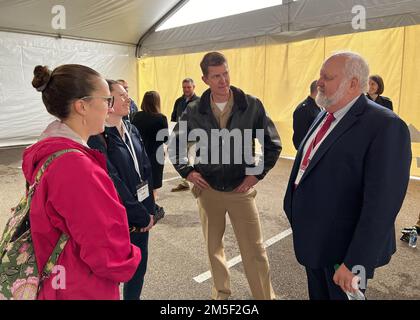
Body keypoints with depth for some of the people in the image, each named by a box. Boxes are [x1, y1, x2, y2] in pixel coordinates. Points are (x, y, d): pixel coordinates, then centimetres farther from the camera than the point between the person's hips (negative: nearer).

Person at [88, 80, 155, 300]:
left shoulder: (131, 130, 6)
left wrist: (149, 209, 1)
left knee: (139, 265, 18)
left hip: (142, 212, 7)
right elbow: (112, 182, -18)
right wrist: (142, 216, -11)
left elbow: (146, 169, 6)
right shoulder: (97, 137, -16)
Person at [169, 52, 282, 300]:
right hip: (207, 189, 2)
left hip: (241, 189, -1)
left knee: (255, 251, 6)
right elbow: (175, 144, 10)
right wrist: (187, 171, 1)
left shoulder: (252, 106, -7)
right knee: (214, 246, 17)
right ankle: (221, 293, 38)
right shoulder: (194, 110, -3)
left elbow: (273, 145, 1)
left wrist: (257, 174, -4)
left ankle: (266, 296, 26)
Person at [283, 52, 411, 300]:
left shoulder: (385, 126, -21)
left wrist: (355, 262, -23)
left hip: (343, 247, -7)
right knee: (318, 294, 25)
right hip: (312, 239, 8)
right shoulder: (325, 116, 6)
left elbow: (382, 203, -24)